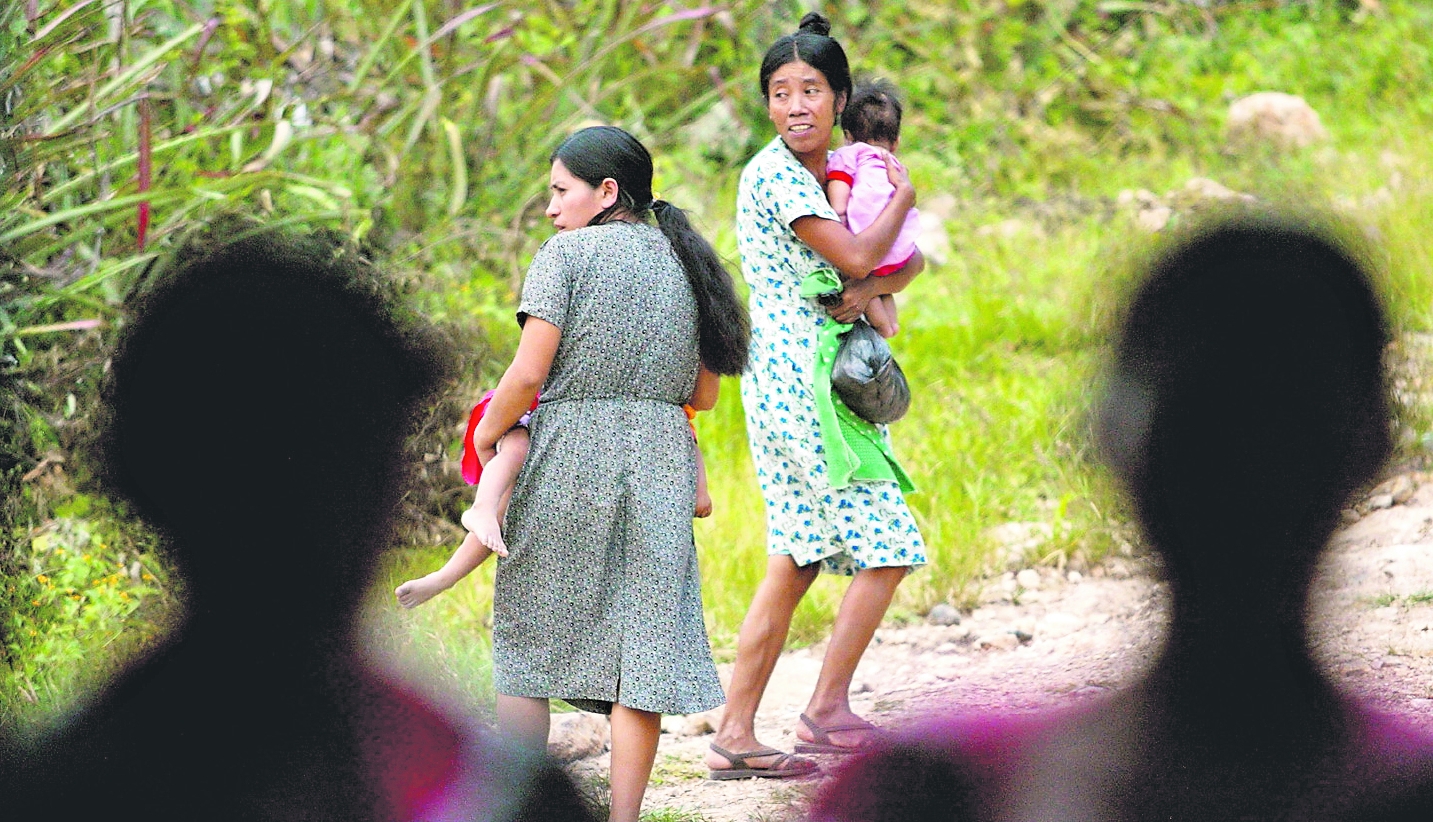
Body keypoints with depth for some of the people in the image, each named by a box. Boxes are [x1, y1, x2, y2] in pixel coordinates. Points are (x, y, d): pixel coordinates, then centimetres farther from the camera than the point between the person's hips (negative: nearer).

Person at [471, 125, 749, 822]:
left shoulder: (568, 255, -5)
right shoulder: (681, 263, 13)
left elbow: (527, 376, -12)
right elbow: (702, 394, 16)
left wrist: (487, 433, 4)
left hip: (567, 454, -4)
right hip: (661, 461, 4)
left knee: (527, 641, 8)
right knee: (642, 637, 1)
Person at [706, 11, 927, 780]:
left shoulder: (827, 175, 15)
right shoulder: (775, 174, -13)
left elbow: (912, 261, 13)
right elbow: (855, 255, -19)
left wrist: (872, 287, -9)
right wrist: (901, 196, -2)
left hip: (799, 382, 9)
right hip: (799, 378, -9)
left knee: (798, 560, 9)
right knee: (886, 547, -5)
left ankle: (734, 736, 9)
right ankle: (827, 709, 3)